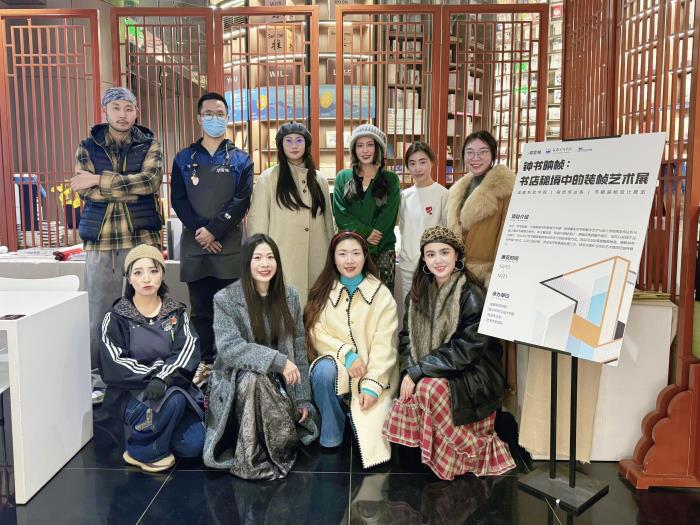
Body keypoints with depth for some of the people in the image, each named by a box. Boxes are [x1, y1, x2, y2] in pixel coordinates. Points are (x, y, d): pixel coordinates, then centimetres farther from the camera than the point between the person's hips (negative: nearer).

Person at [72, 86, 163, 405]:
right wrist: (130, 188, -13)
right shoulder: (88, 148, 10)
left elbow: (151, 180, -12)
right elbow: (83, 190, -5)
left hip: (142, 238, -1)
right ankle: (96, 377, 17)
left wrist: (100, 180, -12)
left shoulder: (149, 145, 7)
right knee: (98, 312, 5)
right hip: (100, 240, 1)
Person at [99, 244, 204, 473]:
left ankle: (151, 428, 17)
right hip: (131, 391, -3)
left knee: (193, 445, -14)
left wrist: (163, 378, -29)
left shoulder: (176, 313, 4)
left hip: (172, 385, 3)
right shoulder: (116, 318, -3)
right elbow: (113, 366, -14)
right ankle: (142, 451, -7)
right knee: (173, 400, -33)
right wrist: (156, 370, -23)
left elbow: (188, 350, -12)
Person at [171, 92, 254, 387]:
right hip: (194, 245, 2)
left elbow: (242, 200, -5)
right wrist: (199, 231, -11)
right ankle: (207, 361, 20)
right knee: (200, 310, 8)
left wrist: (214, 230, -14)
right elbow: (178, 200, 2)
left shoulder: (240, 160, 6)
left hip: (230, 245, -2)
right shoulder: (184, 159, 11)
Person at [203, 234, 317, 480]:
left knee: (306, 430, -19)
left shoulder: (289, 296, 1)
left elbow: (298, 349, 4)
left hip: (278, 382, 4)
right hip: (237, 380, -3)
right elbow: (229, 348, -22)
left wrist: (302, 398, 1)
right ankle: (249, 460, -22)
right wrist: (277, 361, -31)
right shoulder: (225, 299, -11)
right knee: (253, 376, -37)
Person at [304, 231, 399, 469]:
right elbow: (317, 333, -6)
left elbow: (383, 344, -11)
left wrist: (372, 385, -19)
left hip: (372, 371, -1)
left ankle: (354, 409, 18)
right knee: (323, 369, -33)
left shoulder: (381, 294, -5)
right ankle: (331, 434, -9)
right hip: (336, 362, 2)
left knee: (369, 434, -17)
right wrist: (346, 354, -22)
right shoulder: (323, 291, 1)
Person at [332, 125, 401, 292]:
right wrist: (366, 233, -12)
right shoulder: (343, 177, 10)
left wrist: (366, 246, -11)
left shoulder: (391, 180, 7)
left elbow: (388, 216, -2)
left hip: (382, 249, -1)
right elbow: (340, 213, 1)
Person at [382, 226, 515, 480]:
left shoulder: (471, 295, -14)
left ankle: (476, 452, -10)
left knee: (430, 389, -32)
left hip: (472, 377, -5)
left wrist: (419, 370, -20)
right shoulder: (419, 293, 6)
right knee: (409, 395, -21)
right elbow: (407, 337, 7)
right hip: (433, 375, 6)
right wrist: (410, 370, -13)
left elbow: (468, 348, -19)